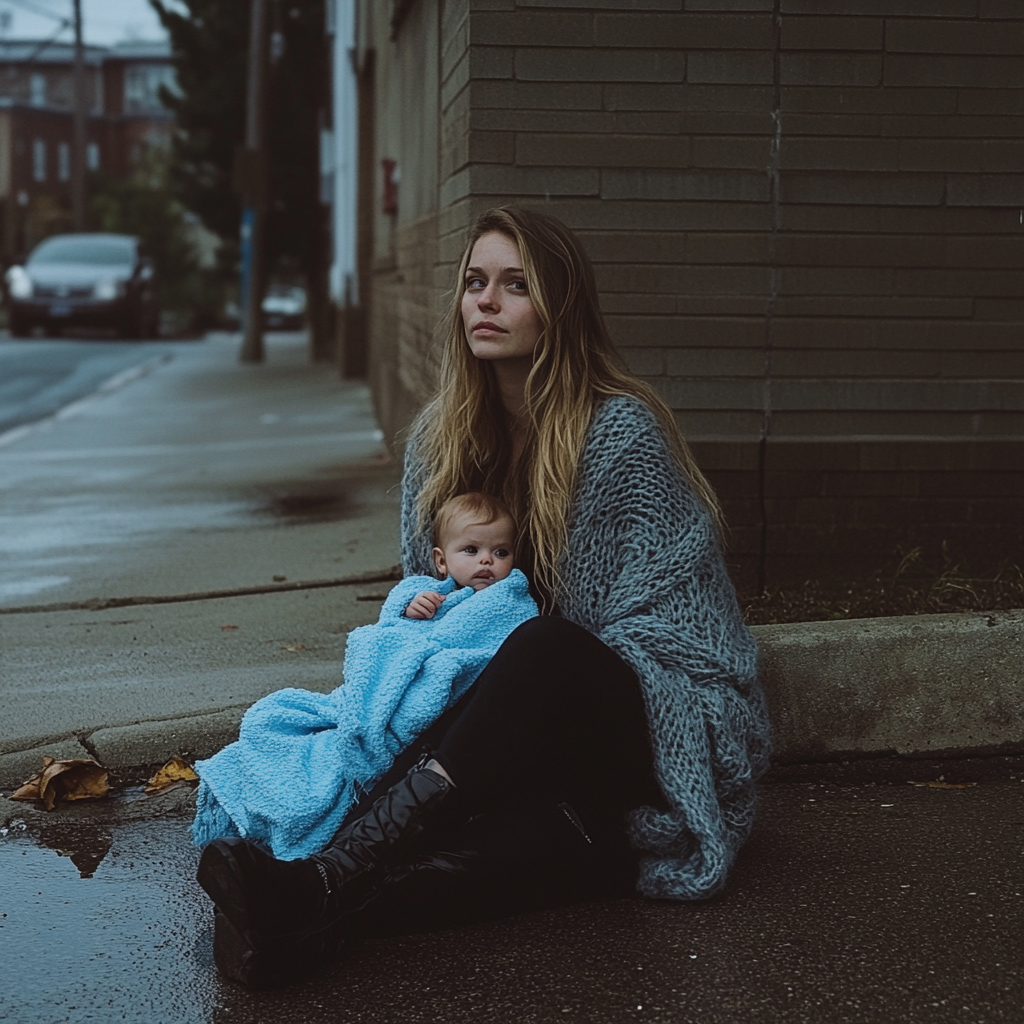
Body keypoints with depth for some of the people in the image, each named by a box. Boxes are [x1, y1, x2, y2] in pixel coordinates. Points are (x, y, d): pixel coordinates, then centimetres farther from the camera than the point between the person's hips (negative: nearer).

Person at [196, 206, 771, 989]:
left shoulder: (621, 431, -11)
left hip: (656, 721, -5)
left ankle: (322, 890, -55)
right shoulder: (440, 434, 8)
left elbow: (645, 626, -12)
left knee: (543, 652, -40)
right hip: (527, 729, 5)